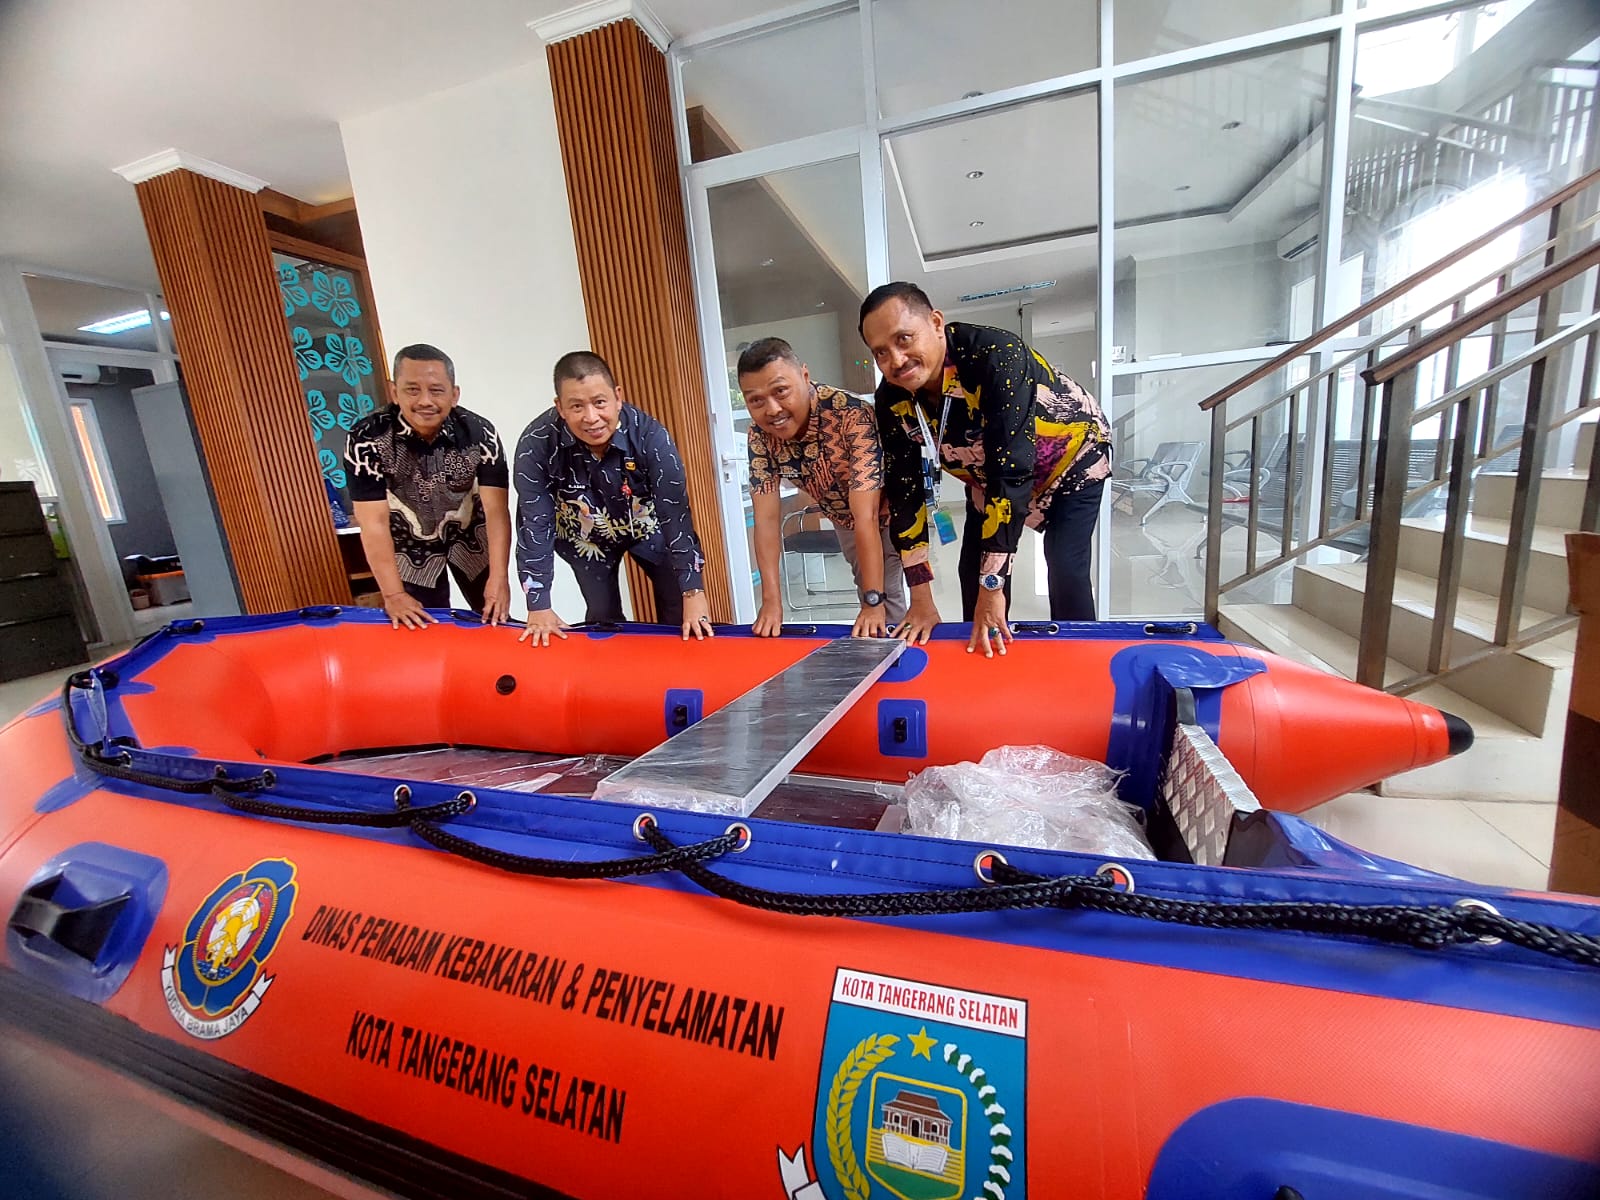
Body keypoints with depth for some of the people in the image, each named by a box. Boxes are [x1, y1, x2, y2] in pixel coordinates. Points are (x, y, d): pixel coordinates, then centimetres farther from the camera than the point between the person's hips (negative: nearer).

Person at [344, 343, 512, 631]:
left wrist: (498, 577, -37)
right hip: (410, 545, 0)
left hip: (470, 535, 1)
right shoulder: (367, 438, -26)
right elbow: (374, 523, -25)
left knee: (495, 620, 8)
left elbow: (497, 510, -27)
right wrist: (393, 595, -29)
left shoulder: (479, 433, -24)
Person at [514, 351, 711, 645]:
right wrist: (539, 607, -24)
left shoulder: (650, 435, -32)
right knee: (603, 620, 4)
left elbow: (676, 513, -32)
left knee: (684, 615, -4)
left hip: (647, 526, 0)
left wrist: (694, 593, -35)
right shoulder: (536, 445, -30)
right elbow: (534, 524, -25)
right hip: (583, 537, 0)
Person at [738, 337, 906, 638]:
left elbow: (866, 516, -39)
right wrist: (771, 601, -25)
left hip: (890, 517, -4)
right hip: (845, 522, 4)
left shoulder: (851, 415, -37)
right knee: (877, 606, 13)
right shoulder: (760, 435, -21)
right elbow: (767, 519, -19)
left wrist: (874, 602, -39)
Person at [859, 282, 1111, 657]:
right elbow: (905, 491, -17)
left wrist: (992, 587, -41)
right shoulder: (893, 399, -21)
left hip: (1071, 459, -4)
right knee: (974, 572, -2)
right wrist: (921, 599, -19)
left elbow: (1010, 472, -41)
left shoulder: (996, 355, -38)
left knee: (1065, 571, -16)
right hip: (988, 477, 5)